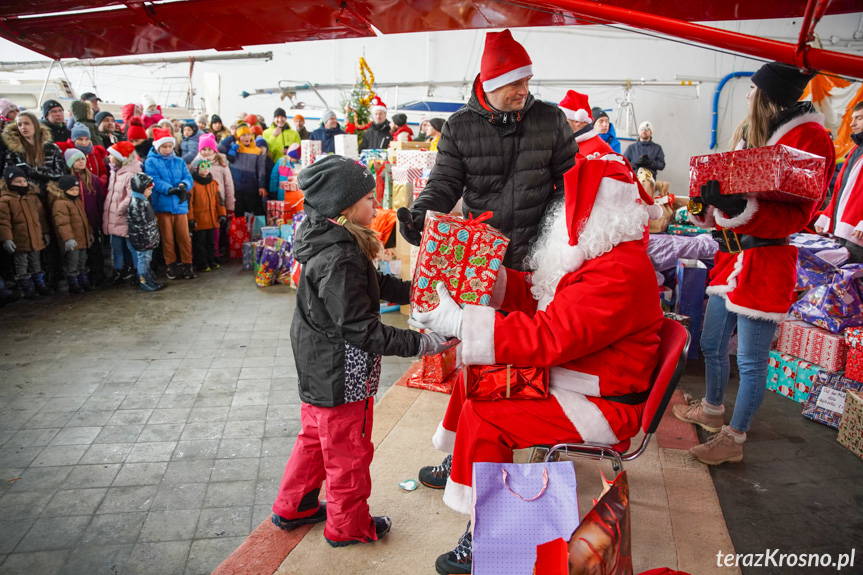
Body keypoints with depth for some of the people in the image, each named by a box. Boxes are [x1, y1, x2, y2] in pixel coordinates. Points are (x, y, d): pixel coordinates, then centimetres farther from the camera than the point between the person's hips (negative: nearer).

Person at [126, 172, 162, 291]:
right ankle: (145, 283, 8)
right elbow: (141, 224, -22)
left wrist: (153, 237, 21)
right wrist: (149, 239, -19)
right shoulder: (136, 203, -20)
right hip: (142, 240, -10)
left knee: (146, 259, 17)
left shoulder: (142, 200, 12)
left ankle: (150, 280, 27)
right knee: (143, 259, -1)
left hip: (147, 240, 10)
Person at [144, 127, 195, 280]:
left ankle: (187, 265, 11)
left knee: (184, 237, 2)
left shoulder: (179, 162, 11)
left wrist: (183, 185, -22)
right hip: (162, 204, -2)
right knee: (167, 238, 7)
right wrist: (170, 189, -28)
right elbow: (155, 181, -12)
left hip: (180, 204, 2)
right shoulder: (151, 162, 0)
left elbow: (188, 178, 1)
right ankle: (171, 266, 17)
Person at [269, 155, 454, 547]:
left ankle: (293, 508, 46)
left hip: (318, 367, 10)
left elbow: (374, 284, 12)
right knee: (349, 452, 11)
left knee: (316, 437, 27)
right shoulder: (339, 259, -30)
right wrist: (419, 344, -29)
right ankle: (348, 527, 33)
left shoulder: (326, 241, 2)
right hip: (341, 377, -10)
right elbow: (361, 329, -31)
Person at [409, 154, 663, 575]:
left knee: (482, 416, -21)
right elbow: (538, 298, 11)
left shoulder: (618, 273, -28)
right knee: (475, 371, 11)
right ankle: (458, 465, 31)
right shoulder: (599, 256, 7)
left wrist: (461, 323, -33)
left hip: (603, 407, -10)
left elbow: (547, 337, -34)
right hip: (564, 376, 11)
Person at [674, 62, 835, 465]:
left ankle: (733, 440, 16)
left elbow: (798, 214, -18)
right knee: (712, 345, 19)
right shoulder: (751, 133, 14)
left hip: (765, 264, -8)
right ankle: (712, 409, 40)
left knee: (751, 361, 2)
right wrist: (712, 200, -1)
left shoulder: (808, 137, -10)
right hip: (731, 258, 8)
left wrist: (743, 209, -32)